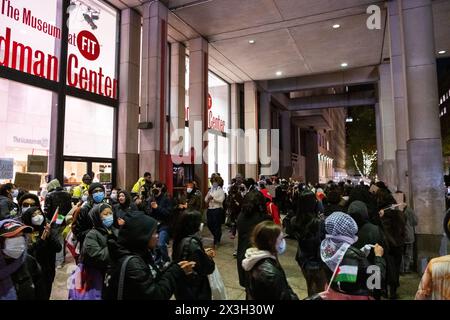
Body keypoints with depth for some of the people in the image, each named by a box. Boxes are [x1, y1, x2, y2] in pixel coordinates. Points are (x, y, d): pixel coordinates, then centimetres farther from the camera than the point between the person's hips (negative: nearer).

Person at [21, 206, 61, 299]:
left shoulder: (51, 229, -6)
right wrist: (41, 239, -28)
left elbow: (58, 248, -12)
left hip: (48, 270, 2)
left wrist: (50, 236, -25)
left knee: (46, 294, 16)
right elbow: (28, 252, -18)